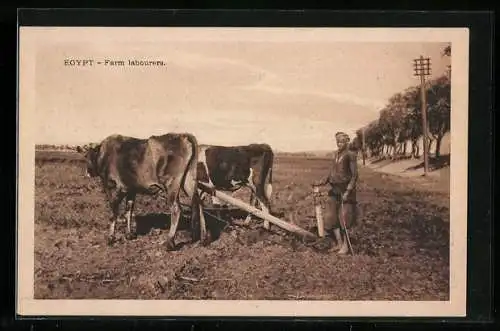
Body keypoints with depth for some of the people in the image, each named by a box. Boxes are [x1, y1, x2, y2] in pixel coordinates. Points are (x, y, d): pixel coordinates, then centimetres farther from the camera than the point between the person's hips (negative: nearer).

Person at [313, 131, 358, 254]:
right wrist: (321, 182, 7)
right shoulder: (335, 154, 11)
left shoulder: (350, 155, -11)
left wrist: (348, 191, -18)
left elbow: (354, 175, -12)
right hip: (334, 189, 7)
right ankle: (339, 243, 15)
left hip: (345, 189, -7)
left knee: (344, 217, -4)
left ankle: (345, 245, 5)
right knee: (332, 216, 5)